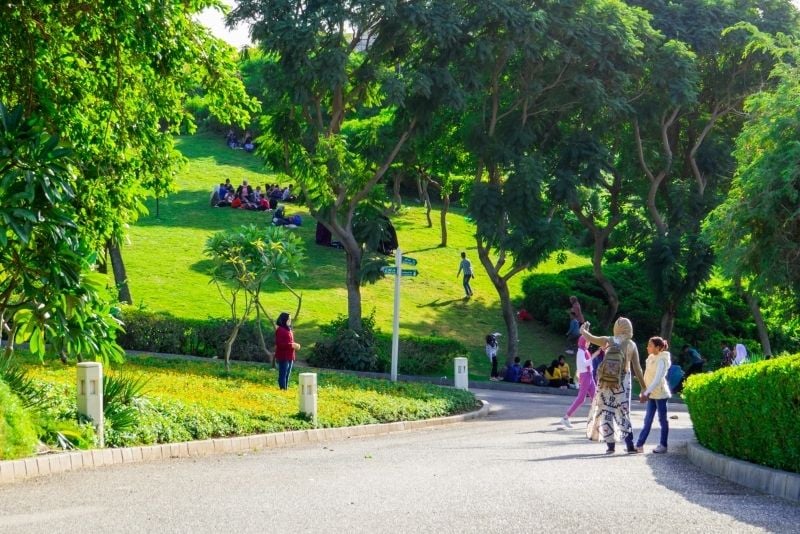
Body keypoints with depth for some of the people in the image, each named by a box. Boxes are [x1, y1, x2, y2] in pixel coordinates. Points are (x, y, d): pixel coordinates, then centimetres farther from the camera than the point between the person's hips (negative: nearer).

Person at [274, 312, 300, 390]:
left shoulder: (288, 330, 16)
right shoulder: (280, 330, -12)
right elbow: (279, 344, -18)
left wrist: (295, 345, 4)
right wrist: (291, 345, -20)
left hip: (290, 357, 9)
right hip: (283, 357, -9)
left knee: (287, 375, 10)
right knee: (283, 375, -6)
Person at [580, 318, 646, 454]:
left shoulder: (608, 341, -1)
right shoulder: (631, 345, -1)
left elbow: (589, 338, 14)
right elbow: (637, 369, -3)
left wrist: (583, 330, 35)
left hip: (606, 382, 0)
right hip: (622, 383, 0)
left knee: (606, 411, 6)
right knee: (623, 413, 9)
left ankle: (610, 445, 2)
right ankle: (630, 445, 5)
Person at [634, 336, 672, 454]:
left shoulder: (661, 360, -15)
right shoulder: (651, 358, 10)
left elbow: (657, 379, -25)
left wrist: (646, 392, -30)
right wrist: (644, 392, 12)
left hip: (660, 393, -8)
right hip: (652, 394, 8)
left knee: (662, 419, 2)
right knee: (647, 420, 7)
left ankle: (663, 445, 8)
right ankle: (639, 445, 7)